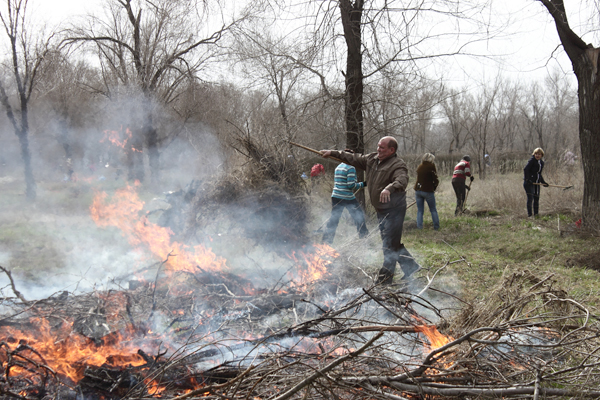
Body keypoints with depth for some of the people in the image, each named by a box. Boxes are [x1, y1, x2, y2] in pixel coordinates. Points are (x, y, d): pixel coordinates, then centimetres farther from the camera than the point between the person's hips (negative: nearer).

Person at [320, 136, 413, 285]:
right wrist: (333, 153, 18)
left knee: (389, 245, -5)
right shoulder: (372, 159, 10)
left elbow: (402, 180, -34)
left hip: (394, 210, -9)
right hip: (381, 210, 9)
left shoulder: (398, 165, -17)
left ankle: (384, 281, 2)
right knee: (392, 244, 16)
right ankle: (411, 267, 29)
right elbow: (354, 159, 19)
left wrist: (389, 188, -53)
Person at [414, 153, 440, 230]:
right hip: (428, 191, -4)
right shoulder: (431, 166, -7)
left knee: (420, 210, 9)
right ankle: (436, 227, 12)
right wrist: (434, 187, 8)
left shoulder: (419, 167, 9)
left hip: (418, 190, 4)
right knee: (433, 210, 9)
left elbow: (419, 178, 12)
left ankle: (419, 227, 3)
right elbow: (435, 180, -9)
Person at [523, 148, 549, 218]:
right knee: (530, 197, -12)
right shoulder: (532, 160, -7)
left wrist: (543, 182, 16)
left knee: (536, 198, 9)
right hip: (529, 182, -8)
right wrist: (527, 179, -25)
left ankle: (536, 214, 19)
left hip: (536, 183, 8)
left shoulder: (541, 162, 16)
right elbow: (525, 169, -16)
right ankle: (529, 214, -11)